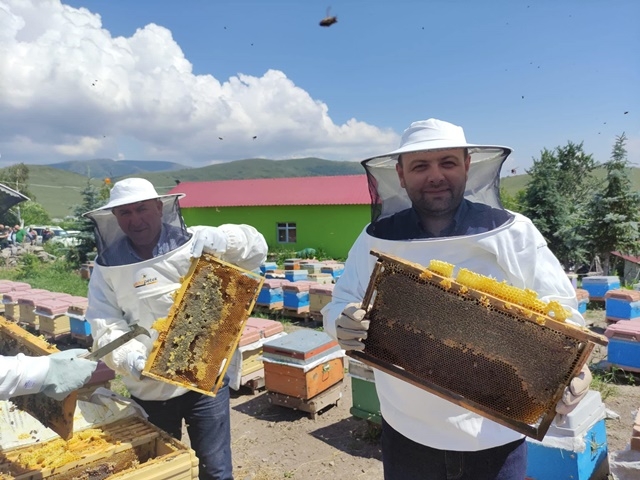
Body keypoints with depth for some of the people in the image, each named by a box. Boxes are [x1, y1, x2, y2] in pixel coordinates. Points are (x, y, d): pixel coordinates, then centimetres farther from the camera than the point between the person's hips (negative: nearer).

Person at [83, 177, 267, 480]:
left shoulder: (193, 242, -5)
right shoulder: (107, 265, 0)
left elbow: (256, 248, -7)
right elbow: (105, 325, -5)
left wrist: (220, 239, -27)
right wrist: (128, 357, -24)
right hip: (149, 389, 2)